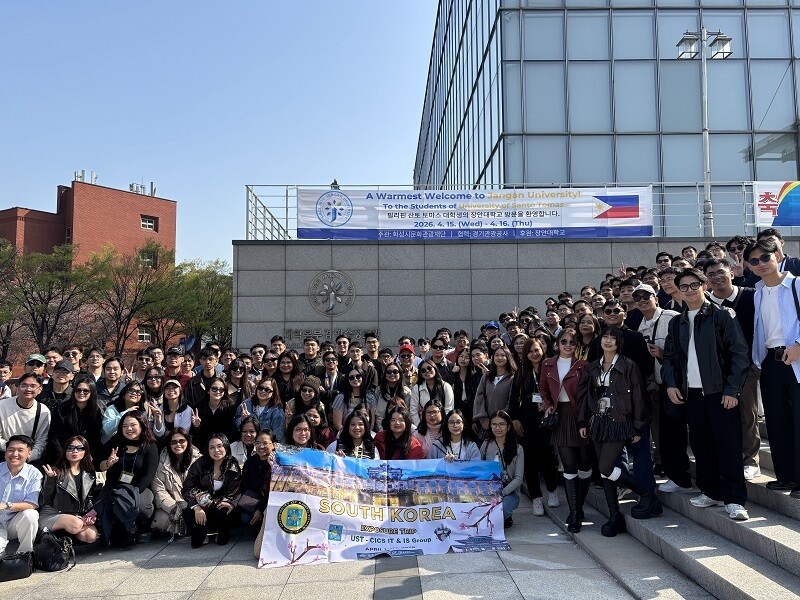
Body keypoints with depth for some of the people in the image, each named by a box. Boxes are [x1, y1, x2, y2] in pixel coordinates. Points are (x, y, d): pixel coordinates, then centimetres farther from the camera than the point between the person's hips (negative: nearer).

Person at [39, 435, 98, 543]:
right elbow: (45, 499, -6)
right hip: (52, 514, -4)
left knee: (92, 536, -26)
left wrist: (90, 515, -3)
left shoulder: (89, 476, 11)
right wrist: (50, 479, -21)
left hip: (77, 516, 4)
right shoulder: (57, 472, 0)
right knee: (76, 524, -36)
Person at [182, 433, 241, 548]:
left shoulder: (234, 468, -12)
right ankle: (199, 536, 2)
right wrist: (196, 508, -28)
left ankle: (223, 534, 3)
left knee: (223, 513, -34)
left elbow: (230, 495, -9)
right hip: (200, 504, 1)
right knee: (188, 512, -31)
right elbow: (187, 488, -12)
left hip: (219, 504, 0)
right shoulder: (200, 464, -12)